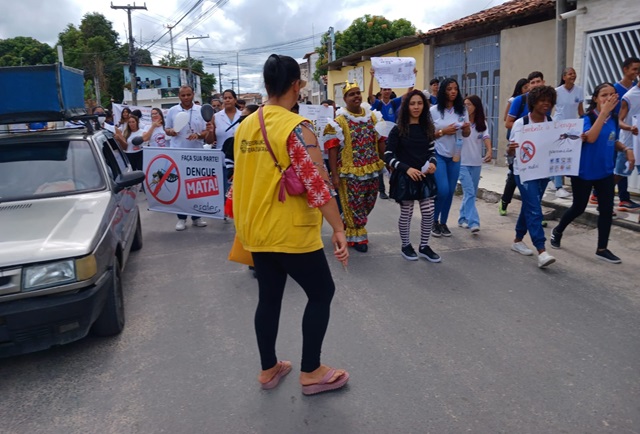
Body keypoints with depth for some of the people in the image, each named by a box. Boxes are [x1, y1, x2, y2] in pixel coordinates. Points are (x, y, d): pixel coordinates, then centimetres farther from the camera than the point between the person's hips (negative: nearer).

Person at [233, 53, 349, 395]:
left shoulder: (245, 126, 7)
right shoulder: (297, 128, -17)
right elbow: (317, 184, -22)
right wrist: (338, 229, -17)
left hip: (257, 230, 7)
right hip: (291, 232, -7)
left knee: (269, 297, 17)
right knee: (321, 293, 10)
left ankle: (268, 369, 29)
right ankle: (311, 372, 17)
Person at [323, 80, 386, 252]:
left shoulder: (372, 117, 9)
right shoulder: (339, 121, -8)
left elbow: (380, 141, 16)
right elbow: (332, 149, -11)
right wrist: (334, 174, -14)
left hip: (372, 169, 6)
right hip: (350, 172, -6)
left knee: (369, 204, 15)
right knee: (354, 205, 2)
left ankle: (348, 225, 36)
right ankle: (356, 236, 18)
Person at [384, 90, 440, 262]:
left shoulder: (427, 128, 8)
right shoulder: (398, 130, -7)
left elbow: (432, 151, 16)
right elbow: (388, 156, -10)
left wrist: (433, 163, -6)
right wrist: (406, 168, -21)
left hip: (424, 177, 5)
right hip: (404, 178, -4)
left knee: (429, 213, 4)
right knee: (406, 214, 5)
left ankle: (424, 246, 20)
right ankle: (405, 246, 24)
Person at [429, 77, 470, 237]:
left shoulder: (462, 110, 4)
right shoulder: (434, 110, -7)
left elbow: (466, 134, 12)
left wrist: (467, 128, -10)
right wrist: (443, 131, -19)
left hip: (455, 156, 4)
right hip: (438, 155, -4)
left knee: (450, 191, 7)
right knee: (443, 190, -11)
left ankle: (443, 222, 22)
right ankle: (434, 220, 12)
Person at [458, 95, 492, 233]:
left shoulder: (482, 123, 4)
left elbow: (486, 137, -11)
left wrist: (489, 151, -28)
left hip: (476, 163, 4)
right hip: (462, 162, -4)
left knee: (471, 192, 11)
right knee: (469, 192, -13)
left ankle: (463, 218, 24)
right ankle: (473, 222, -17)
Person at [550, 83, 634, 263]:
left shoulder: (613, 120, 2)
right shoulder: (587, 118, -15)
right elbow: (590, 138, -35)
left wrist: (626, 149, -1)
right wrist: (603, 112, -34)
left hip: (605, 173, 5)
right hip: (584, 173, -5)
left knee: (607, 209, 2)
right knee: (578, 208, 7)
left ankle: (602, 249, 13)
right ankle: (557, 231, 34)